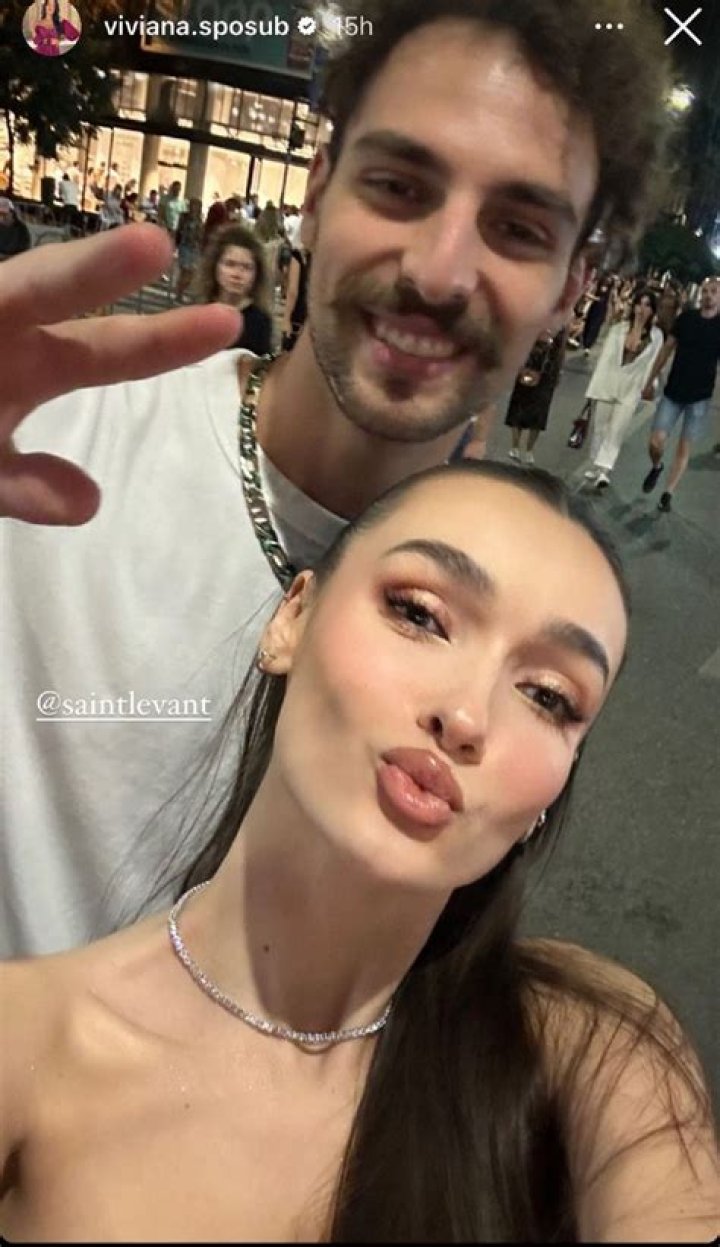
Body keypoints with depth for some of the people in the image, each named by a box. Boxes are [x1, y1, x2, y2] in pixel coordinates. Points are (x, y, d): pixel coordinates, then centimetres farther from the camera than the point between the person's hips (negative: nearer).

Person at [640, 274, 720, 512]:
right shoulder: (686, 318, 0)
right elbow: (667, 350, 8)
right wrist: (650, 382, 9)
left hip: (700, 397, -1)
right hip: (673, 392, 1)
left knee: (684, 449, 2)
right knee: (656, 443, -4)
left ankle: (668, 494, 13)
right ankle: (657, 467, 29)